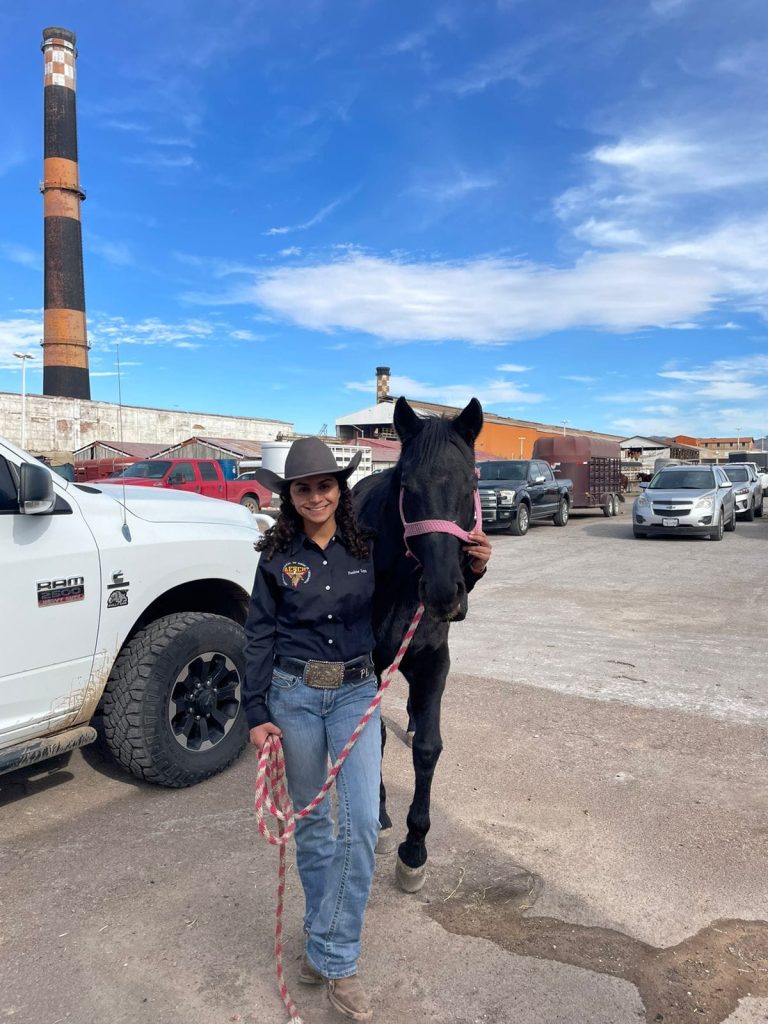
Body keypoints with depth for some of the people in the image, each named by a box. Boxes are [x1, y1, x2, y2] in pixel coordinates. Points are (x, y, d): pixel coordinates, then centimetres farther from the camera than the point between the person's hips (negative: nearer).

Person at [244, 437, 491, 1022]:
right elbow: (259, 638, -2)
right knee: (311, 819, 14)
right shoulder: (277, 558, -4)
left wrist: (470, 570, -20)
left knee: (362, 822, -5)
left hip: (357, 692, 1)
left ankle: (332, 955, 14)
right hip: (294, 694, 0)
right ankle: (324, 937, 36)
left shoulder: (368, 550, -3)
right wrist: (258, 714, -5)